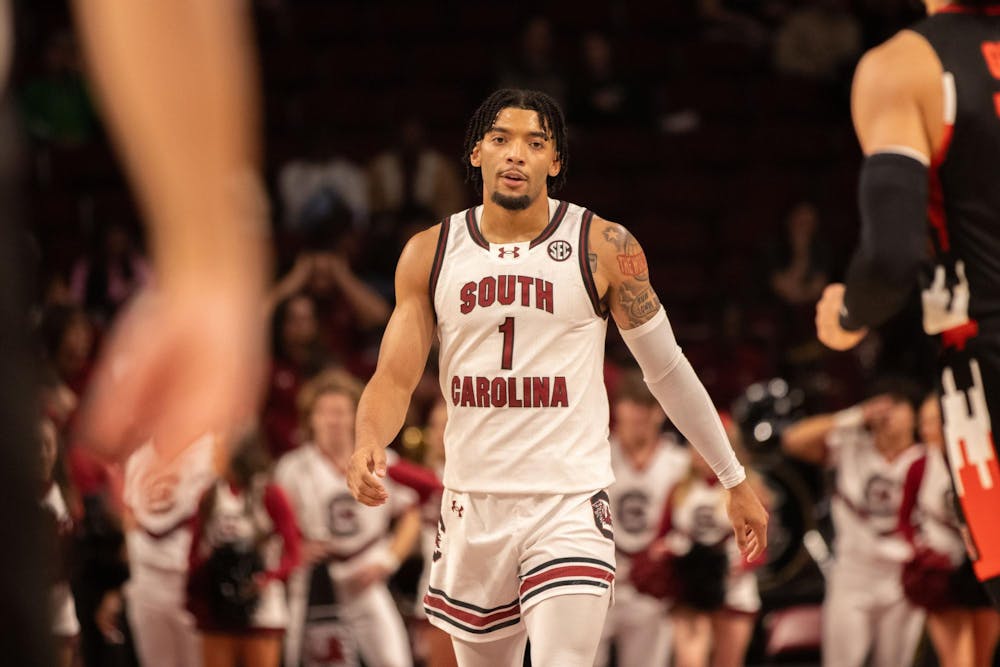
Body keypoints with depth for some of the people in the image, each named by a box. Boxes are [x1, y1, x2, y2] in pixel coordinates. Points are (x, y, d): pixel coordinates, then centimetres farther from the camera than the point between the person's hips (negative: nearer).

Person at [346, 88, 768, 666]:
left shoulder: (604, 249, -3)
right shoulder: (430, 254, 4)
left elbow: (668, 369, 5)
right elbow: (395, 378, 1)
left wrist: (736, 481, 10)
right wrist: (369, 445, -21)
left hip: (570, 504, -3)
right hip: (472, 507, 3)